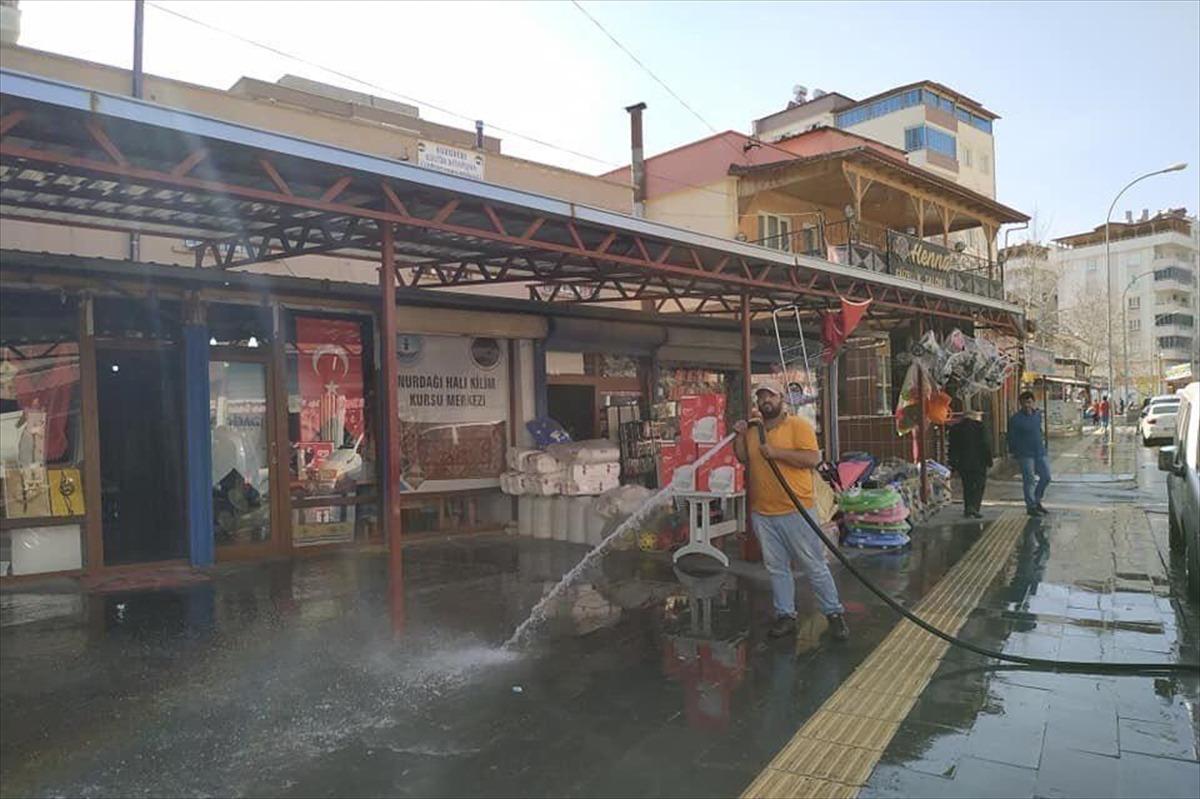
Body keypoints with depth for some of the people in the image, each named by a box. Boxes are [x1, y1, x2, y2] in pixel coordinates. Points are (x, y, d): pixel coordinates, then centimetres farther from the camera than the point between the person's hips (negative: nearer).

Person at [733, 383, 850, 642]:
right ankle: (786, 616, 22)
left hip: (795, 511, -5)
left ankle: (834, 613, 16)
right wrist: (739, 435, -1)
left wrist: (777, 452, -21)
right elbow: (742, 458, 13)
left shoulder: (798, 425, -6)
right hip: (762, 513, 5)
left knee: (815, 566, 3)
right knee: (776, 568, 12)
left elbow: (813, 457, -17)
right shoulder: (753, 429, 12)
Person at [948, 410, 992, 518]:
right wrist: (989, 461, 1)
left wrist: (953, 463, 9)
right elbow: (986, 446, -5)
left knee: (967, 486, 13)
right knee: (979, 486, 3)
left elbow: (952, 448, 6)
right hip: (979, 463, -3)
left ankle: (968, 510, 13)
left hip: (962, 464, 3)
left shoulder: (955, 429, 6)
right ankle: (973, 508, -11)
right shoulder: (981, 428, -4)